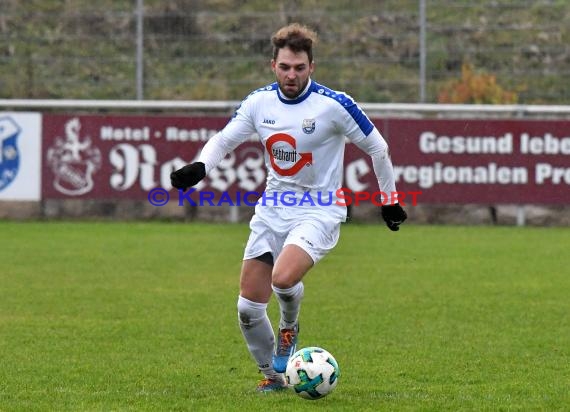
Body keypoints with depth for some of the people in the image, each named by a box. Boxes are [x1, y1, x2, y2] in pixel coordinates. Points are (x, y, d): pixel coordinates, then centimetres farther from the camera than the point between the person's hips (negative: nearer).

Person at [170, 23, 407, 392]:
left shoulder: (334, 105, -14)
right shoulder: (259, 102, -1)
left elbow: (377, 147, -3)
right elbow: (224, 140, 8)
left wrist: (390, 199, 6)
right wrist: (199, 167, -13)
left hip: (319, 211, -5)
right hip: (273, 208, 5)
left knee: (283, 277, -32)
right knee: (248, 309, 0)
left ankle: (290, 327, 3)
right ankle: (273, 375, 23)